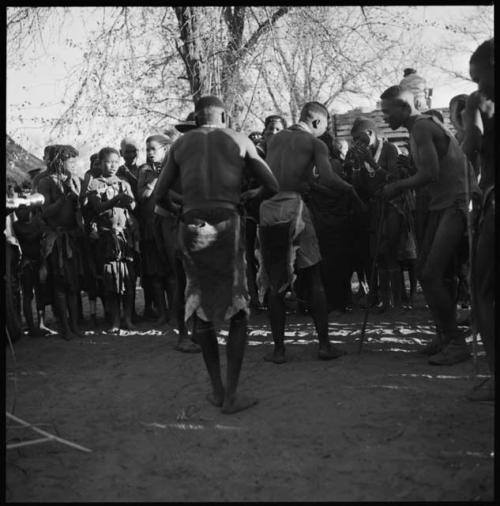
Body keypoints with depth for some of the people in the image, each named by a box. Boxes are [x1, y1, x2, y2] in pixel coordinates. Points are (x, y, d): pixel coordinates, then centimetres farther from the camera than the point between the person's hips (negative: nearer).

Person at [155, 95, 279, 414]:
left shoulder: (181, 144, 12)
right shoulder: (239, 140, 8)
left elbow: (160, 196, 8)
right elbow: (272, 186, 5)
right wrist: (250, 195, 24)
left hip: (191, 228, 2)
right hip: (227, 223, -2)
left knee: (200, 308, 15)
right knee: (238, 311, 6)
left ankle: (217, 389, 20)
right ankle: (231, 395, 4)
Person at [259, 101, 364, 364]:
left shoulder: (275, 138, 17)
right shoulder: (315, 143, 3)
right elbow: (328, 178, -11)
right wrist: (351, 188, 6)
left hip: (267, 211, 4)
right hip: (293, 209, -3)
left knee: (274, 284, 8)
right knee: (313, 282, 8)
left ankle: (278, 348, 9)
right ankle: (324, 344, 9)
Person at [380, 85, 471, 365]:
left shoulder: (422, 127, -12)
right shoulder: (424, 125, 18)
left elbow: (430, 174, -20)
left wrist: (398, 186, -7)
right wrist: (398, 186, 8)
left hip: (456, 205, -10)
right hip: (440, 206, 10)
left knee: (431, 275, -13)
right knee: (424, 269, 8)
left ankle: (457, 343, -4)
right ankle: (445, 335, 18)